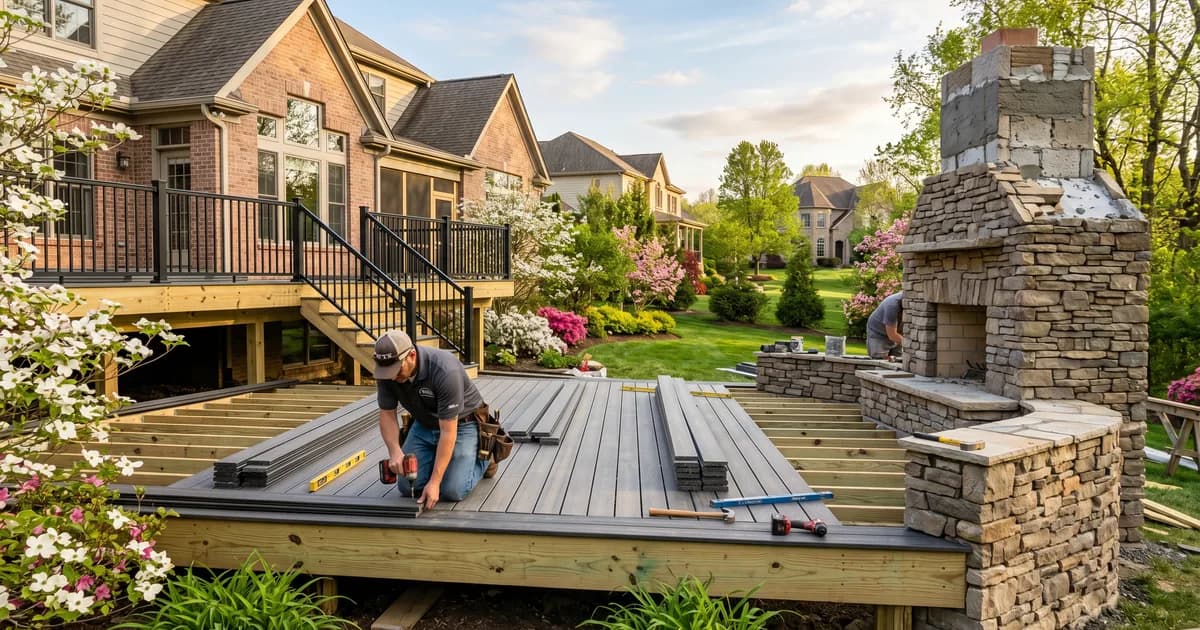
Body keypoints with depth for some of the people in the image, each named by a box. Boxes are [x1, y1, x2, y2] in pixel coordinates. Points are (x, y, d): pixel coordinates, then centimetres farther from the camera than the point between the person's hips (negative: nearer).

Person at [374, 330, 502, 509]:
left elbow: (448, 431, -33)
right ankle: (438, 457, 20)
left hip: (461, 424, -5)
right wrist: (395, 451, -29)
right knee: (407, 486, -8)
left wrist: (434, 482, -34)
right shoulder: (387, 370, -20)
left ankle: (484, 455, 11)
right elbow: (387, 414, -10)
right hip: (424, 424, 5)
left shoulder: (445, 371, -37)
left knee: (452, 491, -17)